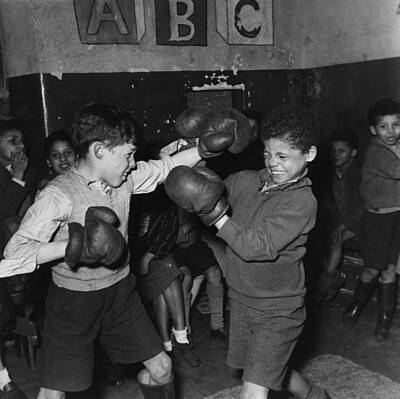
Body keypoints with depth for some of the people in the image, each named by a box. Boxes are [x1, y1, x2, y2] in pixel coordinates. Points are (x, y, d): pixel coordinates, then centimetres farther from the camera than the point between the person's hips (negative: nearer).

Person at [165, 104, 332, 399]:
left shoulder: (302, 202, -19)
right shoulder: (246, 180, -2)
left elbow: (257, 247, -26)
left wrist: (215, 212, -26)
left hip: (277, 312, -7)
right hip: (242, 300, 7)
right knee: (272, 369, 25)